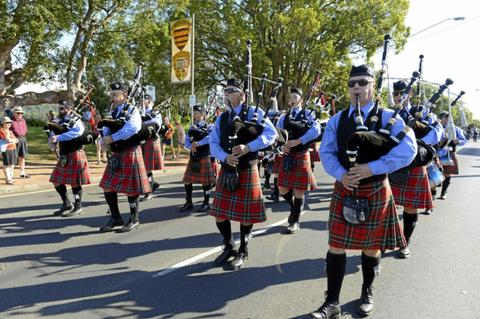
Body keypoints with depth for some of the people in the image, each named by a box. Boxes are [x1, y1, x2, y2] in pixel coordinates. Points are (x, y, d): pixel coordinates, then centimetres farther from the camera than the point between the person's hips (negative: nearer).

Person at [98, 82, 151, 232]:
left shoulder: (132, 111, -8)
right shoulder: (113, 112, 14)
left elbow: (131, 129, -25)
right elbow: (107, 130, 11)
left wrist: (112, 138, -25)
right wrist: (106, 138, -12)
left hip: (130, 154, -7)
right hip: (115, 155, 7)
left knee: (131, 188, 1)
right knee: (108, 186, 8)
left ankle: (134, 219, 16)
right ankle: (115, 218, 21)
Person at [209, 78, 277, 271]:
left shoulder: (254, 113, -4)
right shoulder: (222, 118, 11)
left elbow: (271, 134, -13)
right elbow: (213, 143, 5)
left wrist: (248, 147, -23)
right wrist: (225, 157, -15)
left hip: (247, 171, -5)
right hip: (226, 171, 5)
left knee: (245, 214, 5)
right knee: (219, 213, 7)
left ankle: (242, 253, 24)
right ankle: (229, 247, 30)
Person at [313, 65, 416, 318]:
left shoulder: (388, 117, -5)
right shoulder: (337, 120, 5)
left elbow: (408, 149, -16)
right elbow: (326, 152, 2)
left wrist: (372, 168, -25)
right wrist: (341, 174, -18)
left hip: (375, 191, -2)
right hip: (344, 190, 2)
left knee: (371, 247, 12)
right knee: (336, 246, 2)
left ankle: (367, 293, 36)